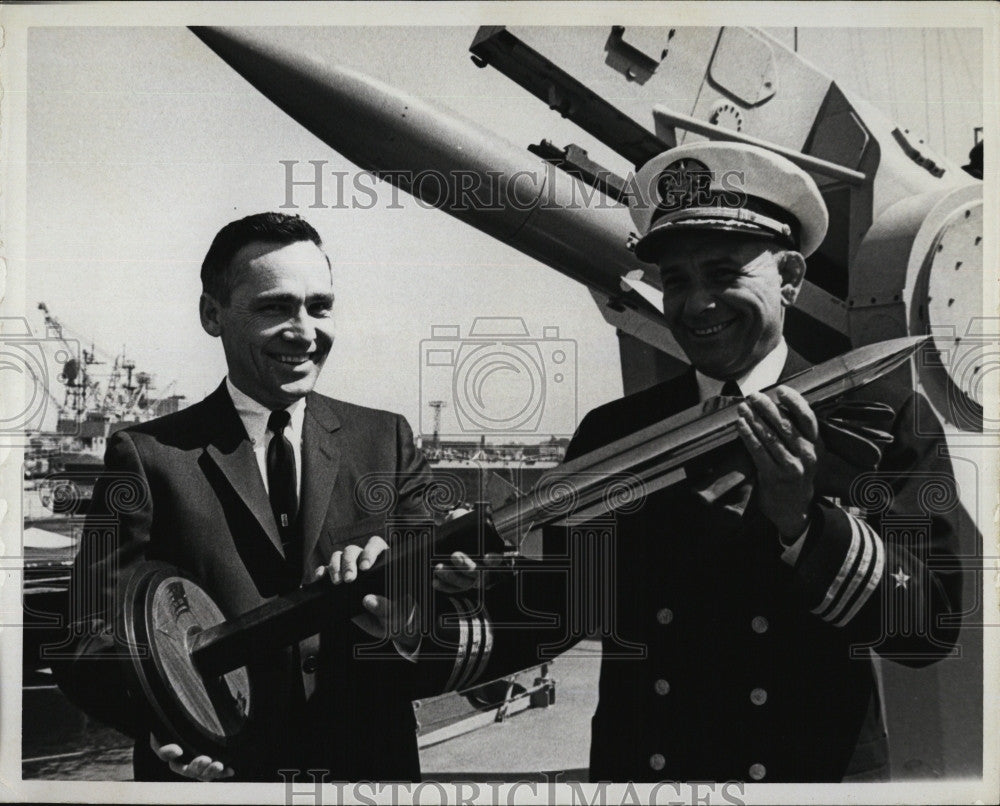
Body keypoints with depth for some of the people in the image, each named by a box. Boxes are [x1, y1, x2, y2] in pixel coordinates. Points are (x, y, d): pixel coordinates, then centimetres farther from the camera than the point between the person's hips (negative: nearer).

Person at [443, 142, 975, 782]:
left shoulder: (887, 420, -7)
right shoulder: (611, 433, -2)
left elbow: (935, 625, -15)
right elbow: (551, 606, -5)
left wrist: (804, 525, -29)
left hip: (821, 769, -1)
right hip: (634, 767, 2)